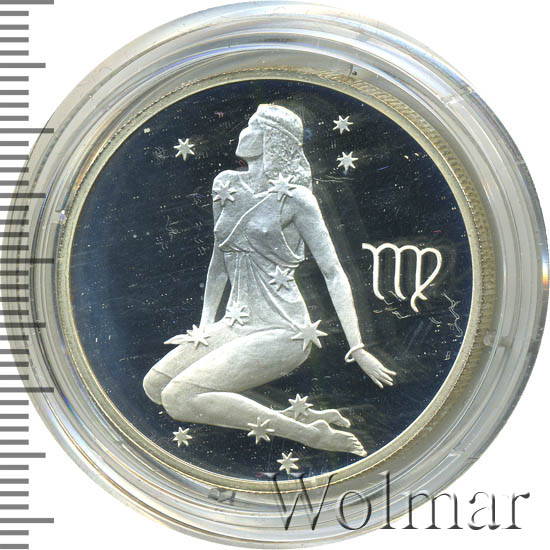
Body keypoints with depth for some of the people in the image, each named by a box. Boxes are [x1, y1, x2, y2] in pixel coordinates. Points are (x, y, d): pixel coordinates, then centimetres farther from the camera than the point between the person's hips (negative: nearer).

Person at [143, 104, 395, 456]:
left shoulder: (295, 198, -8)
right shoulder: (227, 186, 10)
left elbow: (334, 273, -7)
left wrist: (358, 348, -10)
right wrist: (205, 325, 13)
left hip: (281, 332, -8)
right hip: (236, 324, 8)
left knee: (178, 398, -19)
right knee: (154, 384, -2)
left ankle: (308, 433, -10)